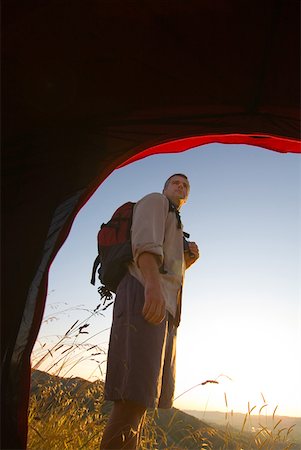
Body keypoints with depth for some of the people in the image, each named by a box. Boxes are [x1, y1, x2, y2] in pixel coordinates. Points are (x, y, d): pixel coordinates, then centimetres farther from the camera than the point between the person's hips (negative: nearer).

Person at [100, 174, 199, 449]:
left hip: (164, 308, 10)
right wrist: (153, 284, -27)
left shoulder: (174, 229, 37)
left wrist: (189, 259, 15)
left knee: (143, 396, 5)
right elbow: (144, 239, -11)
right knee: (135, 393, -20)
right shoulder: (155, 201, 12)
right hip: (144, 297, -10)